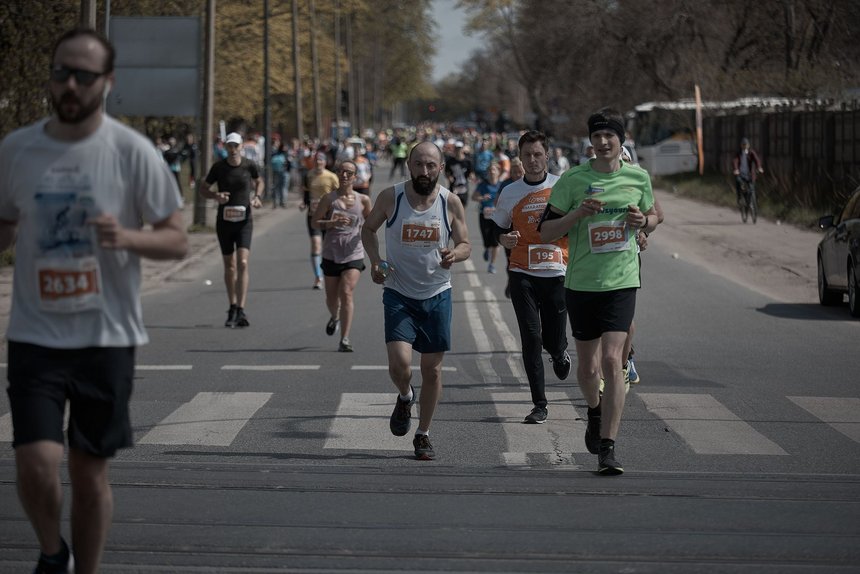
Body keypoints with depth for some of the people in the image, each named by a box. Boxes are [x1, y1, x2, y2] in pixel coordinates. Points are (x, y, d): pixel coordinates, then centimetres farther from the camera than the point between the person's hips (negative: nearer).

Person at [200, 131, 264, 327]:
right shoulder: (218, 167, -4)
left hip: (244, 221, -1)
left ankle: (240, 311, -19)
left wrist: (257, 197, -3)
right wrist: (216, 195, -15)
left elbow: (258, 181, 17)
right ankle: (232, 308, 25)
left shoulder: (249, 165, -4)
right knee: (229, 266, 10)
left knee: (242, 263, -16)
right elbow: (203, 189, 6)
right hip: (224, 221, 1)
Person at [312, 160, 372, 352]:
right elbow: (315, 222, 0)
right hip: (331, 254, 1)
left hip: (354, 254, -1)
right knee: (332, 296, 12)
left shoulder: (363, 200, 3)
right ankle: (335, 318, 49)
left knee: (346, 293, -17)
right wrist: (332, 223, -18)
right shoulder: (329, 199, 0)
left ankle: (344, 340, -16)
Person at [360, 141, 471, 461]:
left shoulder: (451, 203, -6)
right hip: (399, 294, -1)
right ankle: (405, 398, 18)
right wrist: (375, 261, -8)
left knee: (432, 369, 7)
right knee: (400, 364, -17)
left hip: (437, 295, 1)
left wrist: (454, 255, -22)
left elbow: (466, 245, 2)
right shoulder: (390, 198, -9)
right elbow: (369, 228, 8)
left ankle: (423, 435, 23)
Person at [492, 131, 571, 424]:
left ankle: (559, 353, 43)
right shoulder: (510, 193, 5)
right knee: (531, 338, -8)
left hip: (557, 272, 0)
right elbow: (500, 232, 15)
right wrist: (506, 240, -8)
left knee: (553, 341, 3)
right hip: (523, 274, 0)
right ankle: (539, 405, -1)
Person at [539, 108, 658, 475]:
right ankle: (595, 412, 44)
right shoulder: (572, 180, -4)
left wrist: (643, 221, -4)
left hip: (622, 282, 0)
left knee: (611, 360, -15)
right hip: (581, 283, 1)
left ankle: (607, 448, -12)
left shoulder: (639, 177, 3)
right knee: (587, 367, 10)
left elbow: (652, 219, 20)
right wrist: (578, 213, -19)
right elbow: (546, 232, -3)